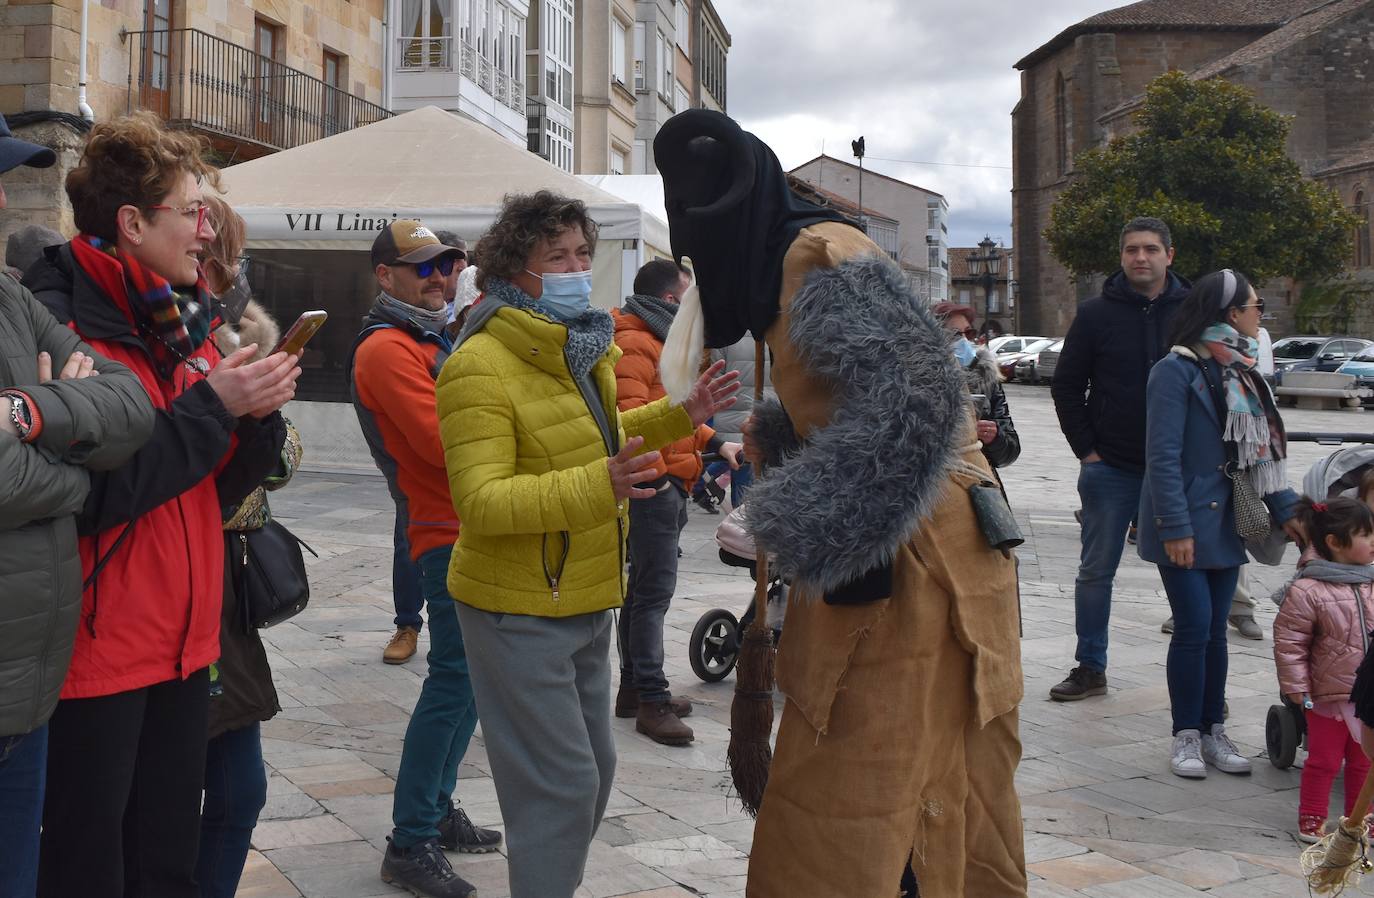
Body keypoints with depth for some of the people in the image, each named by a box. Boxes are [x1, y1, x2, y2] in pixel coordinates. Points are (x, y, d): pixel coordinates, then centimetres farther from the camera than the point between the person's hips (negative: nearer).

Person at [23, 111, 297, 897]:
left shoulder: (185, 320, 10)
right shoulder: (60, 324, -14)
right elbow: (91, 494, -23)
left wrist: (260, 417, -8)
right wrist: (211, 406, -19)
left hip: (183, 642, 8)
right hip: (95, 653, -7)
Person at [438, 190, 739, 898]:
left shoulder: (582, 348, 10)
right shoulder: (481, 367, -20)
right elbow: (481, 503, -29)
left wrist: (679, 414, 18)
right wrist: (599, 485, -38)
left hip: (585, 601, 9)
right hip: (519, 609, -9)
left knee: (592, 771, 18)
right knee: (561, 785, -7)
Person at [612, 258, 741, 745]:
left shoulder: (658, 340, 21)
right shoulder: (633, 344, -15)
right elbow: (627, 416, -26)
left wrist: (715, 442, 19)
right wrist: (655, 473, -25)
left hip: (666, 487, 11)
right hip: (652, 486, -11)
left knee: (644, 588, 16)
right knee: (653, 591, -9)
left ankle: (634, 687, 25)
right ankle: (651, 699, -5)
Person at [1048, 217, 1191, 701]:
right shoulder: (1096, 313, 0)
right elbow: (1067, 386, 4)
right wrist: (1087, 450, -3)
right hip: (1110, 469, 0)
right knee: (1095, 571, 7)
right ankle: (1090, 669, 19)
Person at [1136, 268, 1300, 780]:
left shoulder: (1240, 372, 11)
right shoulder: (1177, 370, -13)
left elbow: (1263, 449, 15)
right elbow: (1163, 456, -16)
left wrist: (1285, 509, 10)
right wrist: (1176, 527, -19)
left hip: (1226, 524, 7)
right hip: (1187, 526, -7)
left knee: (1215, 629, 11)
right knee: (1194, 628, -4)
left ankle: (1213, 731, 20)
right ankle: (1187, 736, 9)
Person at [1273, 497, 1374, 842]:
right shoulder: (1307, 591, -18)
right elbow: (1288, 643, -15)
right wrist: (1298, 690, -13)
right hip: (1329, 697, -5)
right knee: (1324, 762, 8)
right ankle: (1311, 820, 23)